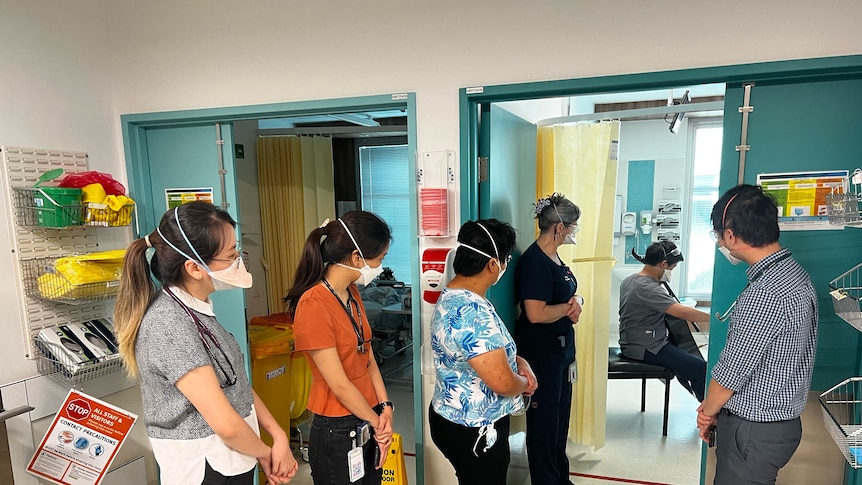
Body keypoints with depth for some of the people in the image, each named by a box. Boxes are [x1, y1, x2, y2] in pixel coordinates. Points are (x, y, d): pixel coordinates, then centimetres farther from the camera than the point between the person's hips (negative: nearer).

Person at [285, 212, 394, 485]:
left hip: (367, 426, 8)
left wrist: (385, 408, -4)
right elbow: (340, 385, -20)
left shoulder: (352, 294, 3)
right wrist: (378, 422, -7)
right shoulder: (313, 305, -24)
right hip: (337, 433, -7)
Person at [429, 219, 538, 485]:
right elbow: (503, 382, -30)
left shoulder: (453, 296, 2)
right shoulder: (472, 312, -31)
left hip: (456, 419, 9)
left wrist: (517, 360, 1)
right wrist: (525, 383, -8)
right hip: (473, 431, -9)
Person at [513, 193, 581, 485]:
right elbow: (536, 313, -28)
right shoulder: (535, 261, -21)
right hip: (540, 352, -10)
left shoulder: (553, 257, 8)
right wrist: (569, 307, -12)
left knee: (560, 417, 21)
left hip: (560, 348, 10)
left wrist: (574, 303, -4)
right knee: (544, 421, 5)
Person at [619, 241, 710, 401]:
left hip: (632, 343, 11)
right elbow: (683, 312, -31)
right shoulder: (648, 288, -24)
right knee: (702, 370, -14)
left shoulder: (629, 281, 7)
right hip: (646, 349, -11)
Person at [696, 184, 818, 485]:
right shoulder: (792, 272, 4)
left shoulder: (765, 293, -28)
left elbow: (732, 370, -20)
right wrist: (715, 407, 6)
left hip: (755, 430, -9)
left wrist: (708, 412, -1)